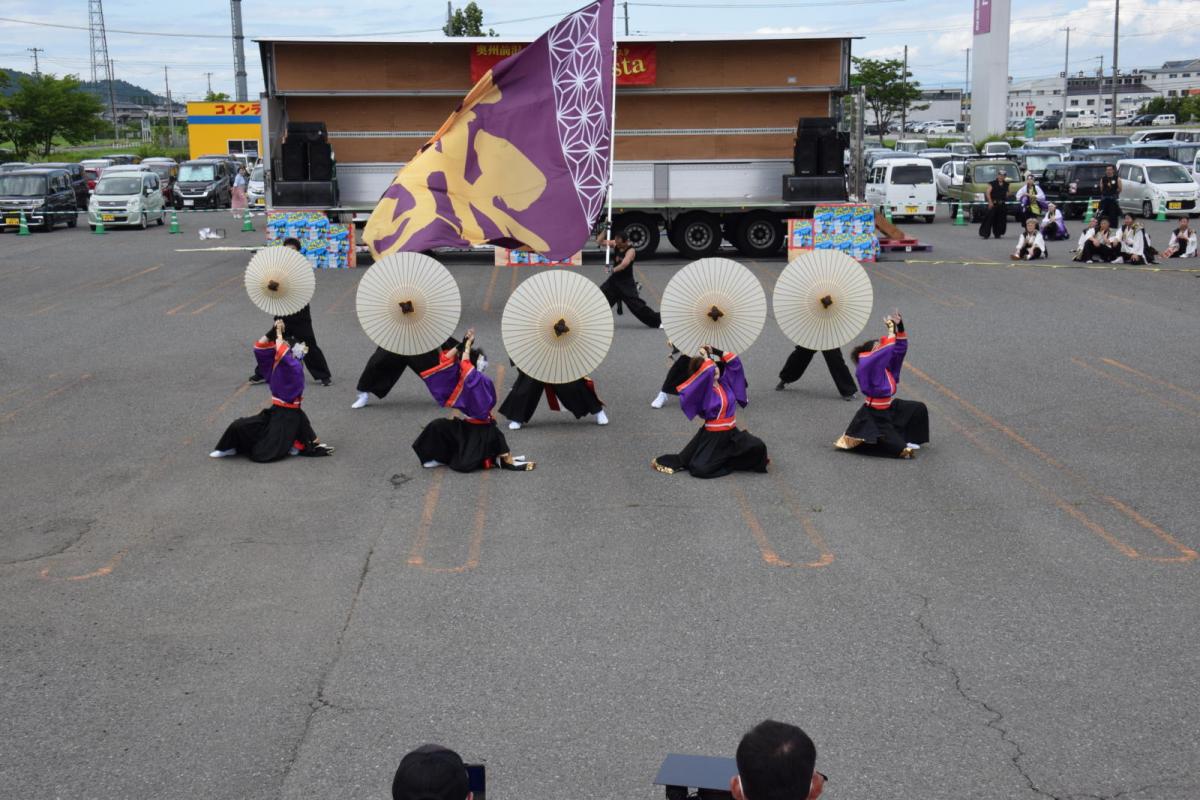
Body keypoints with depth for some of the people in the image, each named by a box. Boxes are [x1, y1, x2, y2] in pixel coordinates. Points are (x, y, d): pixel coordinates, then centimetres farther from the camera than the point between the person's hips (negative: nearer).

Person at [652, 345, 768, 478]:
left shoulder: (724, 382, 4)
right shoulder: (702, 389, -15)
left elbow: (734, 361, 9)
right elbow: (708, 372, -34)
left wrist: (715, 351, 2)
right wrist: (705, 356, -18)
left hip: (732, 432, 6)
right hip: (713, 435, -5)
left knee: (758, 447, -14)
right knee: (700, 469, -12)